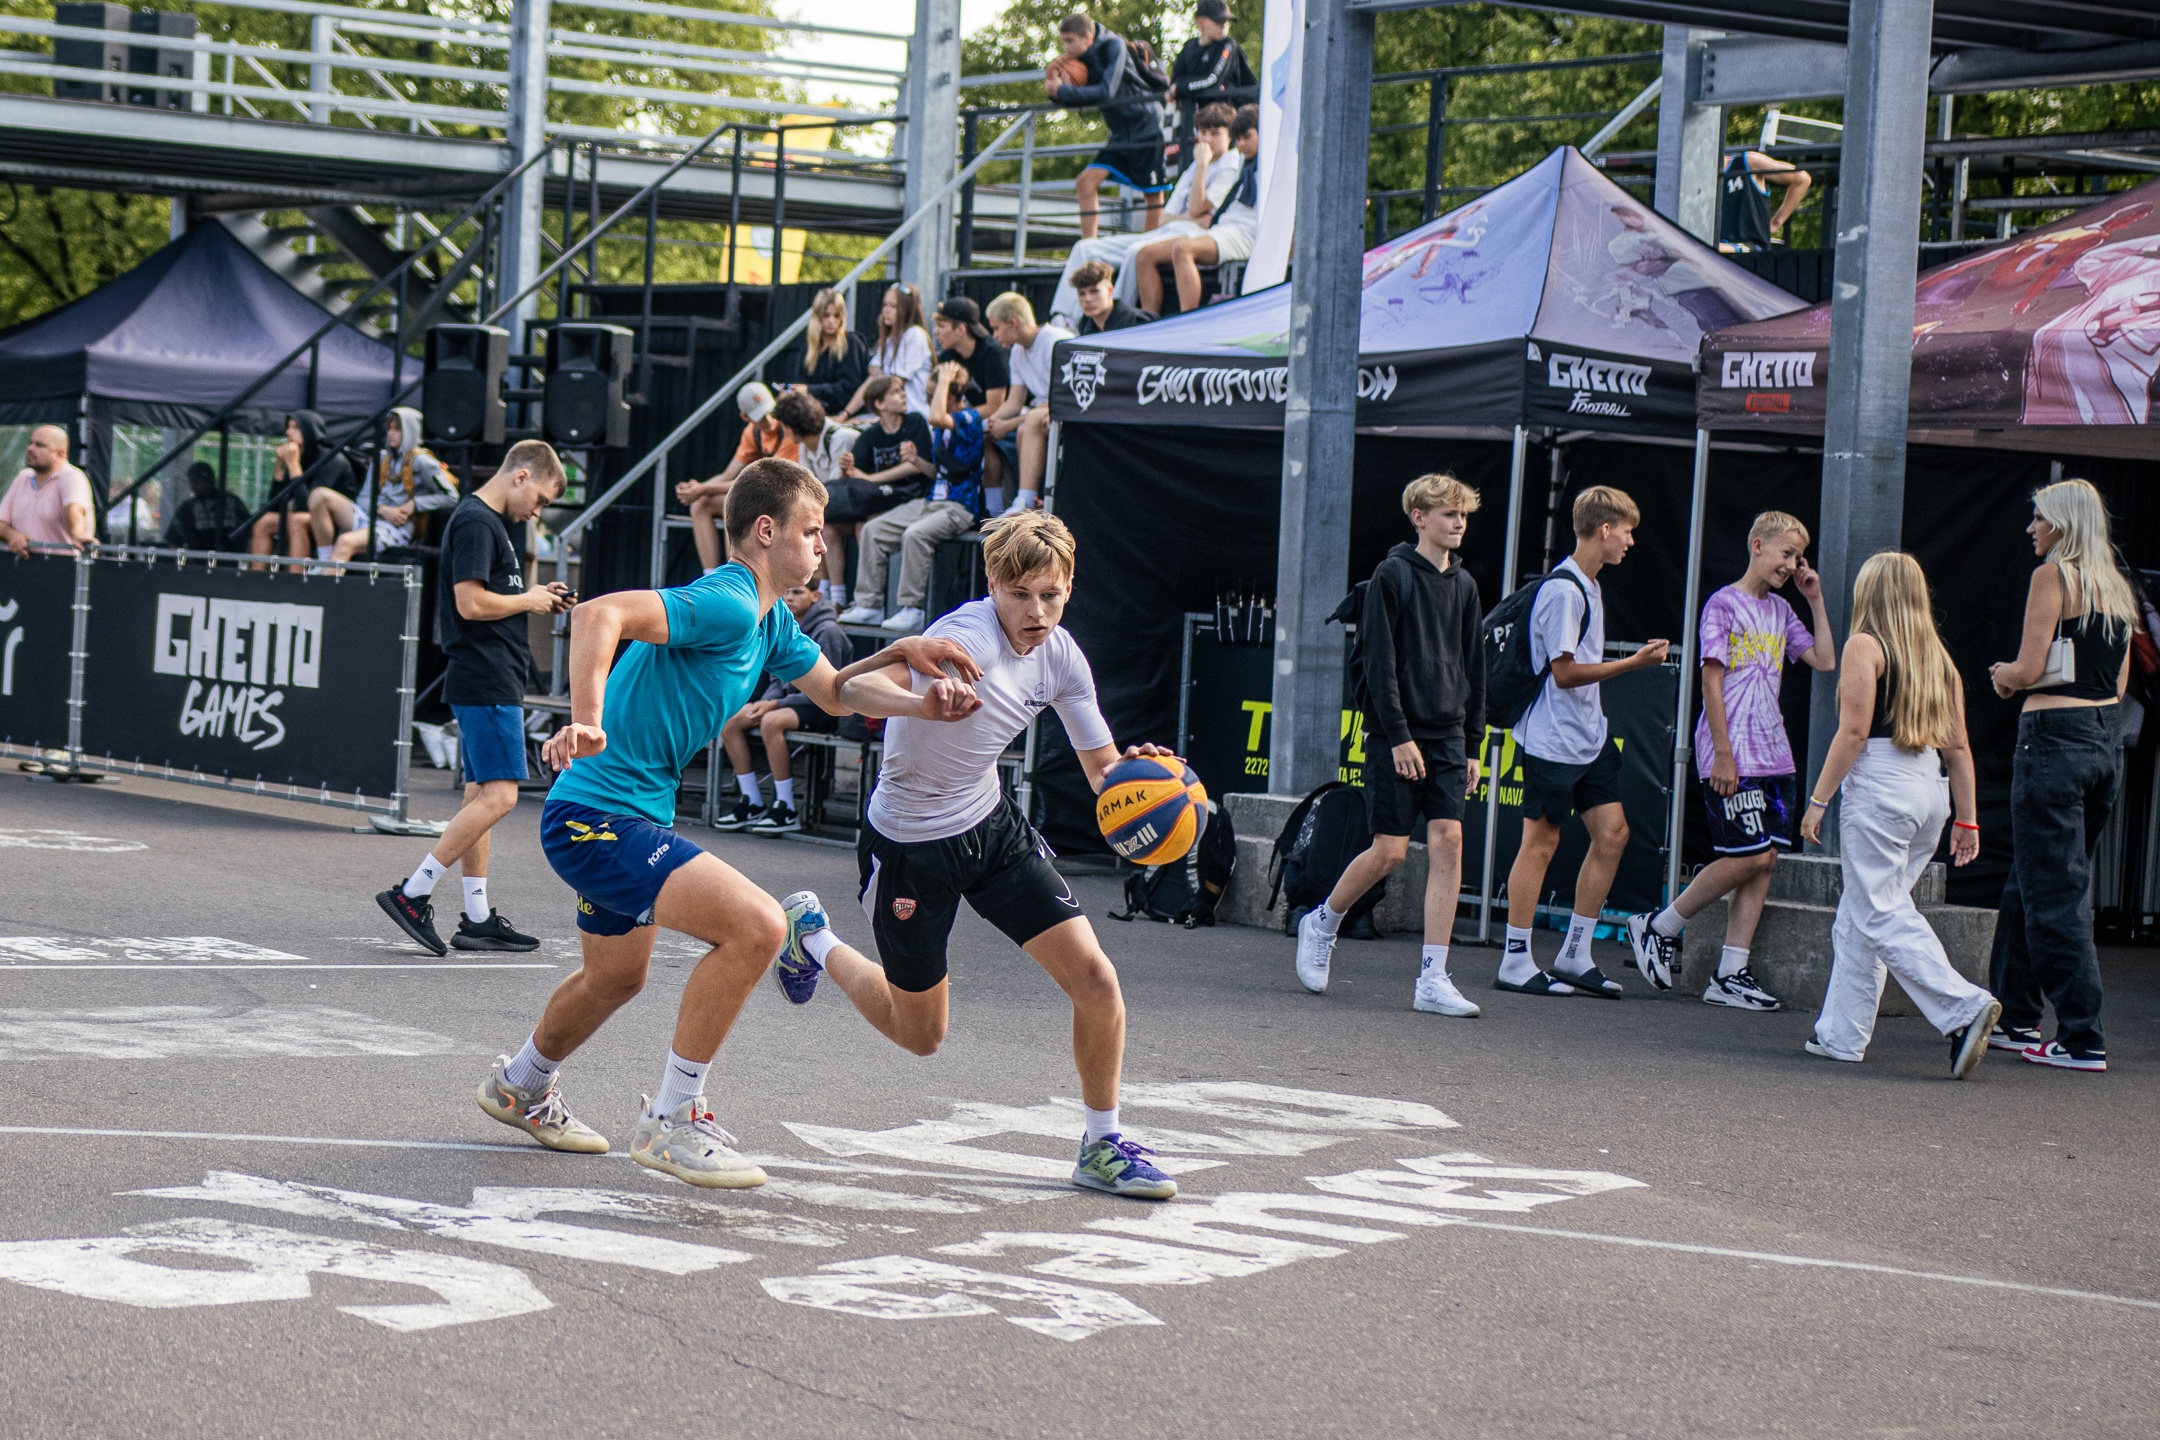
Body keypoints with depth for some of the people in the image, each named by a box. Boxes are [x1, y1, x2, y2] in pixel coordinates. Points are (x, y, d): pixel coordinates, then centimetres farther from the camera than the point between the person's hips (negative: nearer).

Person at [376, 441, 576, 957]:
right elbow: (471, 603, -21)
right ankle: (412, 894, -12)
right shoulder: (476, 522, -13)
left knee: (482, 795, 10)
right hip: (486, 681, -11)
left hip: (489, 681, 11)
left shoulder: (487, 522, 19)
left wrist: (536, 600, 14)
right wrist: (527, 600, -7)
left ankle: (477, 918, 12)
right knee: (498, 794, -13)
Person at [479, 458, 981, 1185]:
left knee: (616, 977, 30)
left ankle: (520, 1085, 57)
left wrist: (918, 701, 3)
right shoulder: (727, 603, -22)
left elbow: (834, 691, 21)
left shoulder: (771, 621, 10)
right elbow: (600, 614, -34)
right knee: (755, 925, -24)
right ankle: (671, 1119, -13)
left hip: (622, 819, 11)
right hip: (597, 816, -11)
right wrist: (585, 723, -45)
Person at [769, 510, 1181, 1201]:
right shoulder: (968, 636, -30)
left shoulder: (1061, 656, -6)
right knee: (920, 1035, 12)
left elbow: (1102, 769, 2)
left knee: (1095, 977, -10)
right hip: (909, 845, -6)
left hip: (992, 828, 6)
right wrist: (924, 693, -70)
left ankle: (1103, 1145, 10)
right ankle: (811, 935, 39)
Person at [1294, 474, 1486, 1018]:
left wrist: (1473, 743, 15)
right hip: (1400, 733, -5)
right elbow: (1380, 661, -10)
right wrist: (1399, 735, -15)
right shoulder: (1393, 575, -5)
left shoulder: (1464, 585, 13)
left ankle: (1433, 979, -7)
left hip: (1448, 736, 5)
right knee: (1390, 851, -5)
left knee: (1448, 841, -7)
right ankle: (1322, 924, 22)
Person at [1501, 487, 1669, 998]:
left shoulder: (1589, 587, 13)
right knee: (1541, 841, -3)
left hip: (1589, 738, 9)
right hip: (1553, 740, -9)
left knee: (1612, 832, 4)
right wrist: (1634, 662, -17)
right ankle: (1516, 963, 4)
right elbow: (1565, 671, -20)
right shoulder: (1563, 590, -17)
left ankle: (1574, 957, 11)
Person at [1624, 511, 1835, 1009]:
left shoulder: (1781, 611, 17)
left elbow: (1825, 660, 15)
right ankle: (1658, 928, 4)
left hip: (1774, 756, 7)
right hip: (1733, 757, -7)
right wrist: (1723, 753, -15)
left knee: (1764, 859, 1)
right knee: (1749, 857, -12)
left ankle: (1731, 973, 2)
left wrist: (1815, 600, 11)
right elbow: (1712, 679, -9)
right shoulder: (1724, 604, -5)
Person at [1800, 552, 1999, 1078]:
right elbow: (1957, 745, 12)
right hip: (1930, 788, 7)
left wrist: (1818, 801, -8)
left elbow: (1853, 732, -12)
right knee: (1858, 916, 14)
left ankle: (1963, 1007, -23)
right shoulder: (1937, 654, 14)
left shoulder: (1865, 645, -4)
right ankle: (1841, 1034, 15)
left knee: (1882, 916, -8)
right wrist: (1966, 819, 15)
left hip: (1878, 783, -7)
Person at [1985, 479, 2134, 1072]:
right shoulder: (2116, 588, 13)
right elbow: (2118, 682, 17)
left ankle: (2082, 1039, -6)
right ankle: (2016, 1017, 24)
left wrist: (2005, 677, 8)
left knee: (2054, 894, -5)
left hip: (2055, 736, -8)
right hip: (2107, 738, 8)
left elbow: (2029, 669, -14)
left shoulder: (2053, 576, -10)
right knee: (2030, 884, 18)